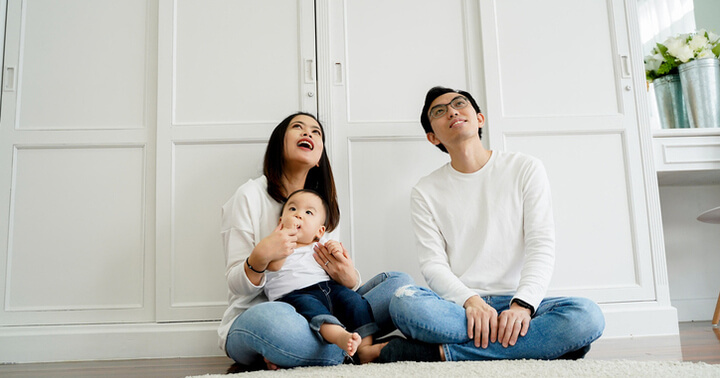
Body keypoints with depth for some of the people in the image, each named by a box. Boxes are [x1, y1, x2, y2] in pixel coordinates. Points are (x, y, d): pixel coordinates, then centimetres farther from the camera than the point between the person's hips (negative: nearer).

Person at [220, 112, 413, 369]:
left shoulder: (323, 204, 13)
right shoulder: (250, 196, -2)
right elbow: (237, 285, -6)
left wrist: (350, 280, -16)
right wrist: (260, 257, -28)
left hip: (315, 317, 6)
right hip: (251, 320, -5)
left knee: (400, 282, -11)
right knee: (273, 318, -43)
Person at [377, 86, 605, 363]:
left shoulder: (526, 169, 7)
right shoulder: (426, 191, 9)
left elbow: (542, 247, -2)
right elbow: (432, 264, 0)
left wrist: (523, 304, -19)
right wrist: (471, 301, -20)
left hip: (516, 302, 1)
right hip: (458, 307, 0)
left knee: (588, 316, -29)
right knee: (404, 301, -32)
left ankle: (442, 352, -24)